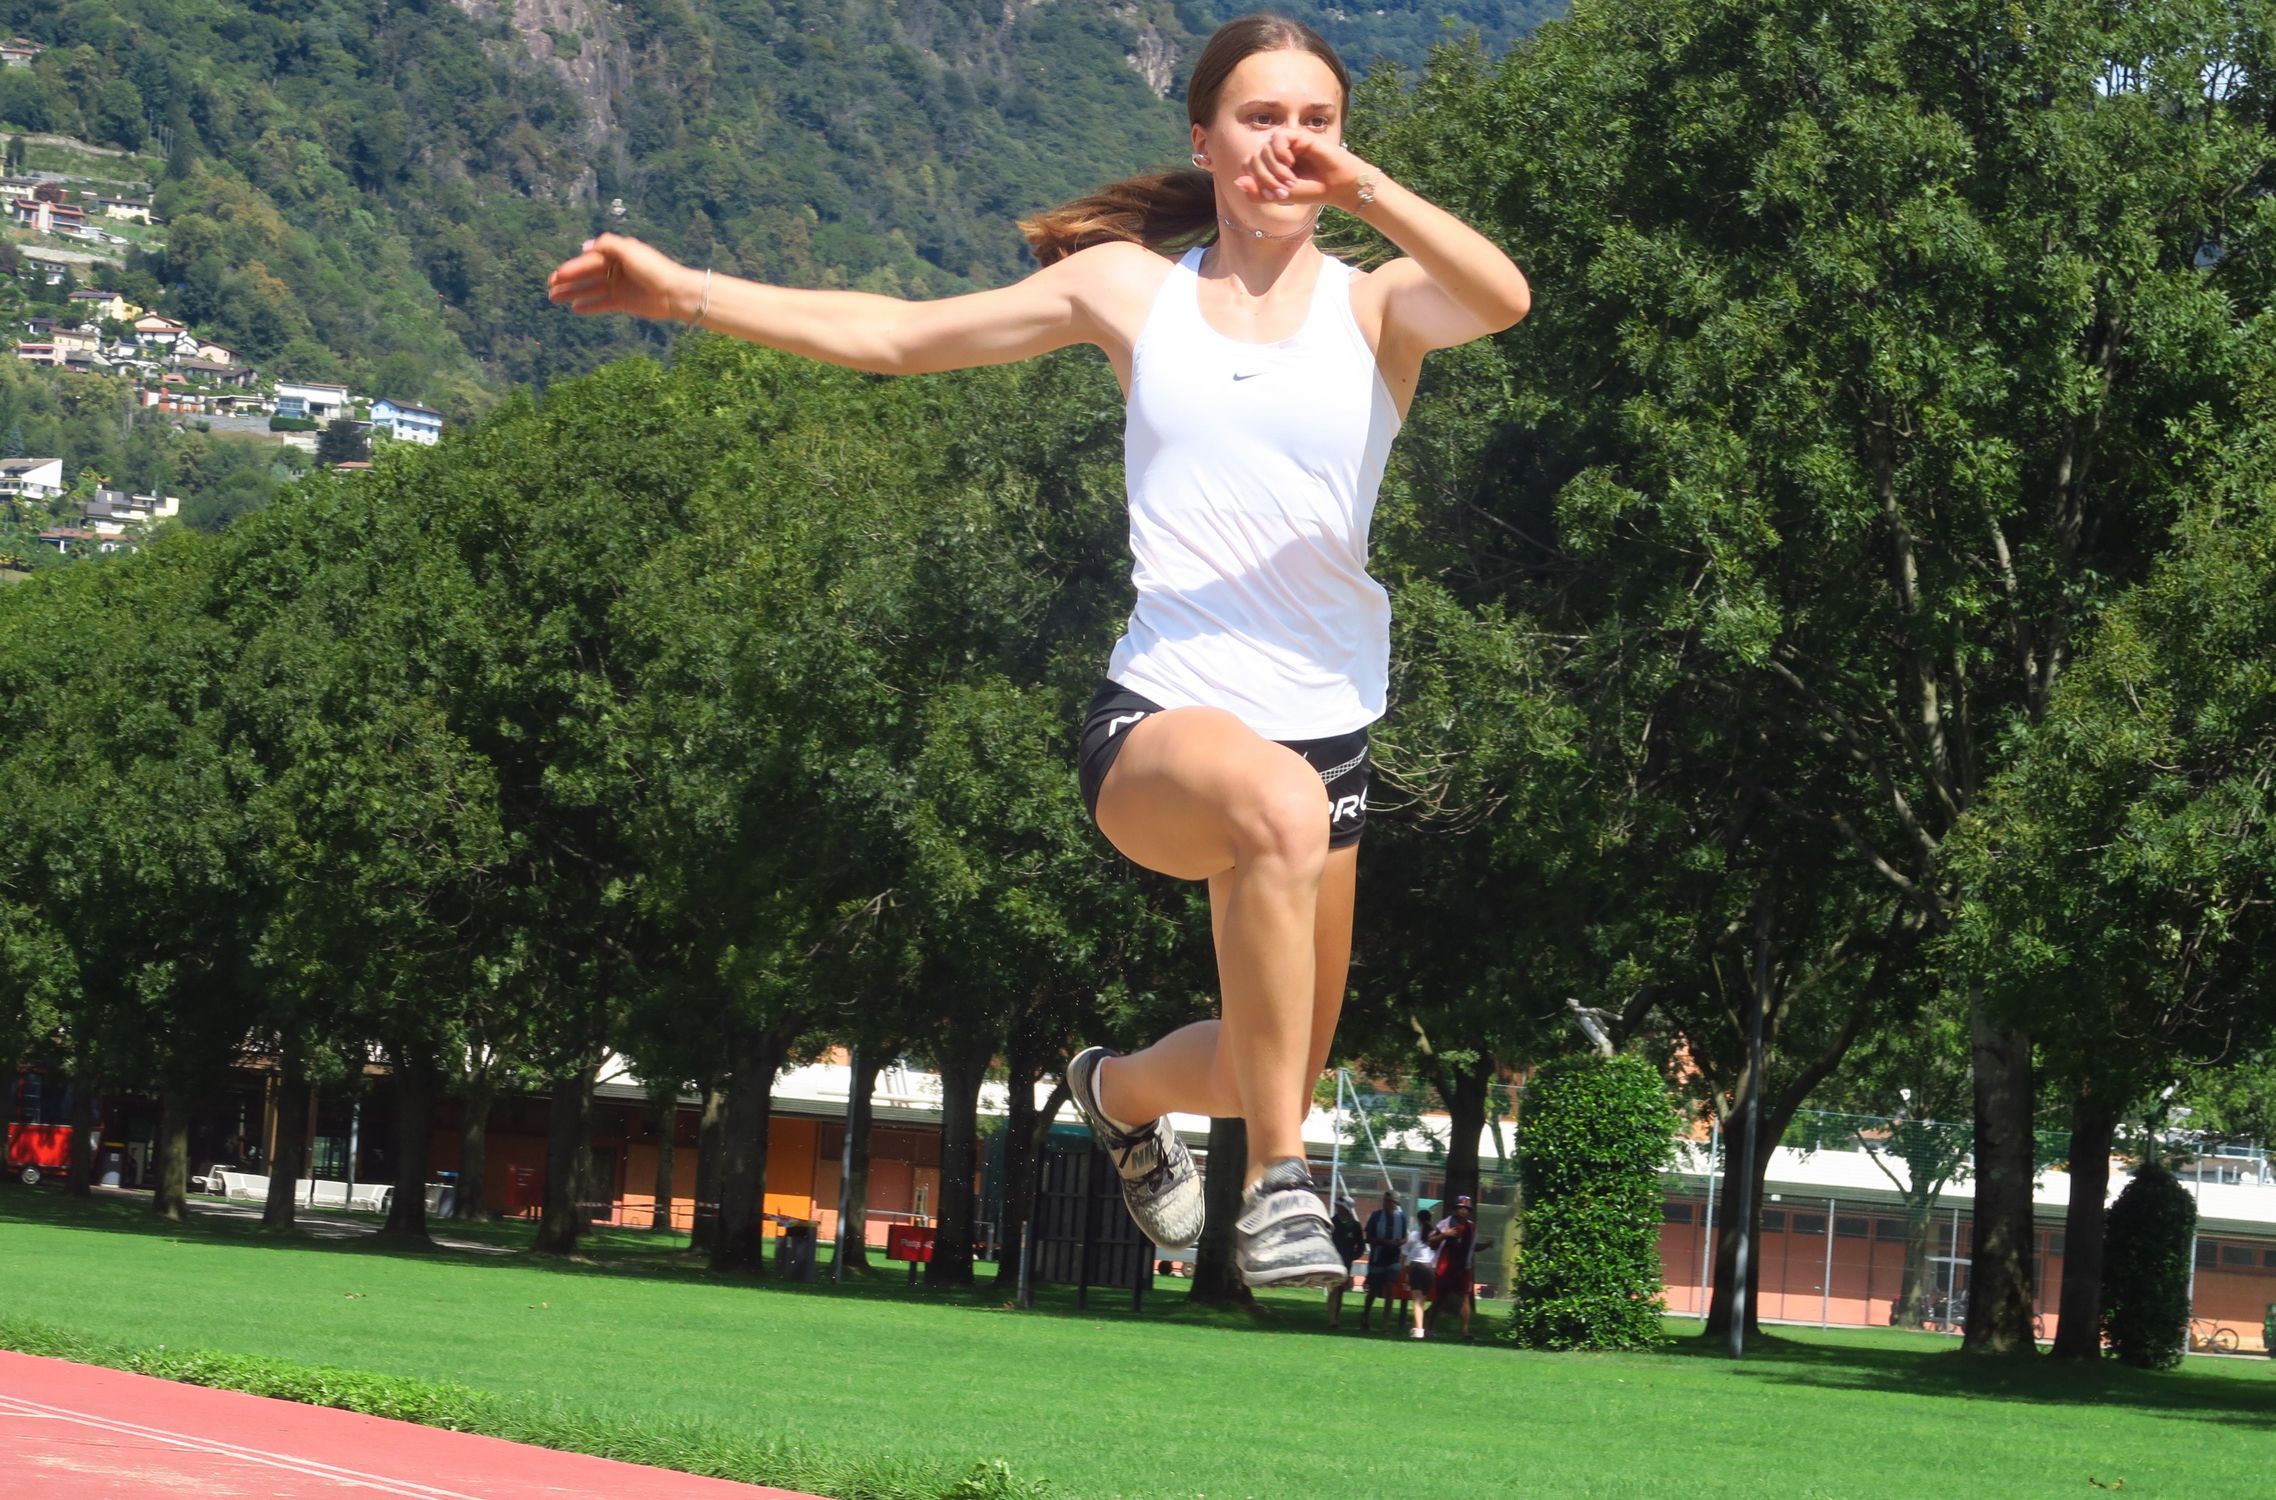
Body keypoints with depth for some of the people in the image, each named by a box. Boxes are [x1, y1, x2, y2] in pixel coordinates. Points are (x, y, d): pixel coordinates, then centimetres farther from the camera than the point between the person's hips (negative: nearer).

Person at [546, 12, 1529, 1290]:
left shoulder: (1375, 306, 4)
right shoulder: (1132, 288, 9)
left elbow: (1501, 300, -19)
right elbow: (899, 335, 12)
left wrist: (1361, 185, -30)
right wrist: (691, 293, 6)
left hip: (1324, 734, 2)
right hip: (1159, 722, -2)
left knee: (1273, 1075, 14)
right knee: (1283, 805, -39)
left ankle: (1126, 1088, 52)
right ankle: (1279, 1184, -30)